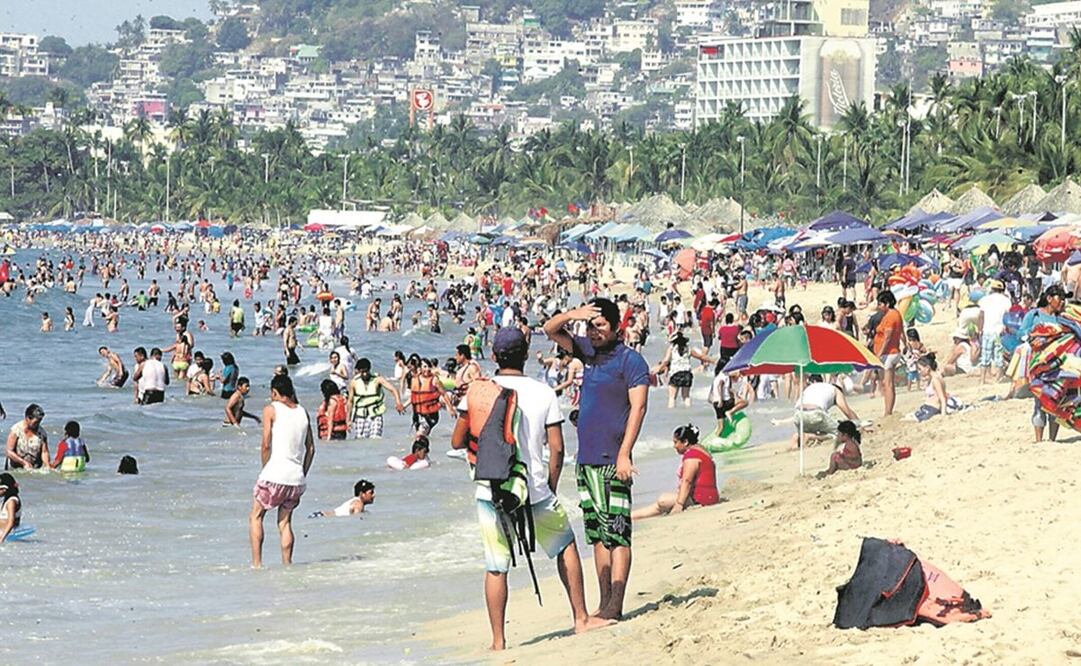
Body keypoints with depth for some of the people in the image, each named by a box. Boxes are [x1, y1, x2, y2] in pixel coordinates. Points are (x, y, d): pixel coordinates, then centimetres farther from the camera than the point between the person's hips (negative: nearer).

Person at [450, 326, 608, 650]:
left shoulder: (477, 393, -3)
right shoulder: (544, 394, -2)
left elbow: (458, 441, 0)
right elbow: (556, 448, -3)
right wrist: (551, 488, 10)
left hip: (490, 493, 0)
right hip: (534, 491, 0)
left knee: (496, 567, 6)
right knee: (565, 547, 21)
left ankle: (498, 641, 7)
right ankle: (581, 618, 24)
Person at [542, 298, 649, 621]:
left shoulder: (630, 360, -6)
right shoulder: (589, 351, 14)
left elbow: (638, 407, -13)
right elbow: (551, 330, 20)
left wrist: (624, 453, -20)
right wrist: (573, 314, -3)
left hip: (612, 461, -8)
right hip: (586, 458, 8)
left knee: (616, 533, -9)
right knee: (597, 535, 9)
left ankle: (615, 606, -12)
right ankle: (604, 603, 12)